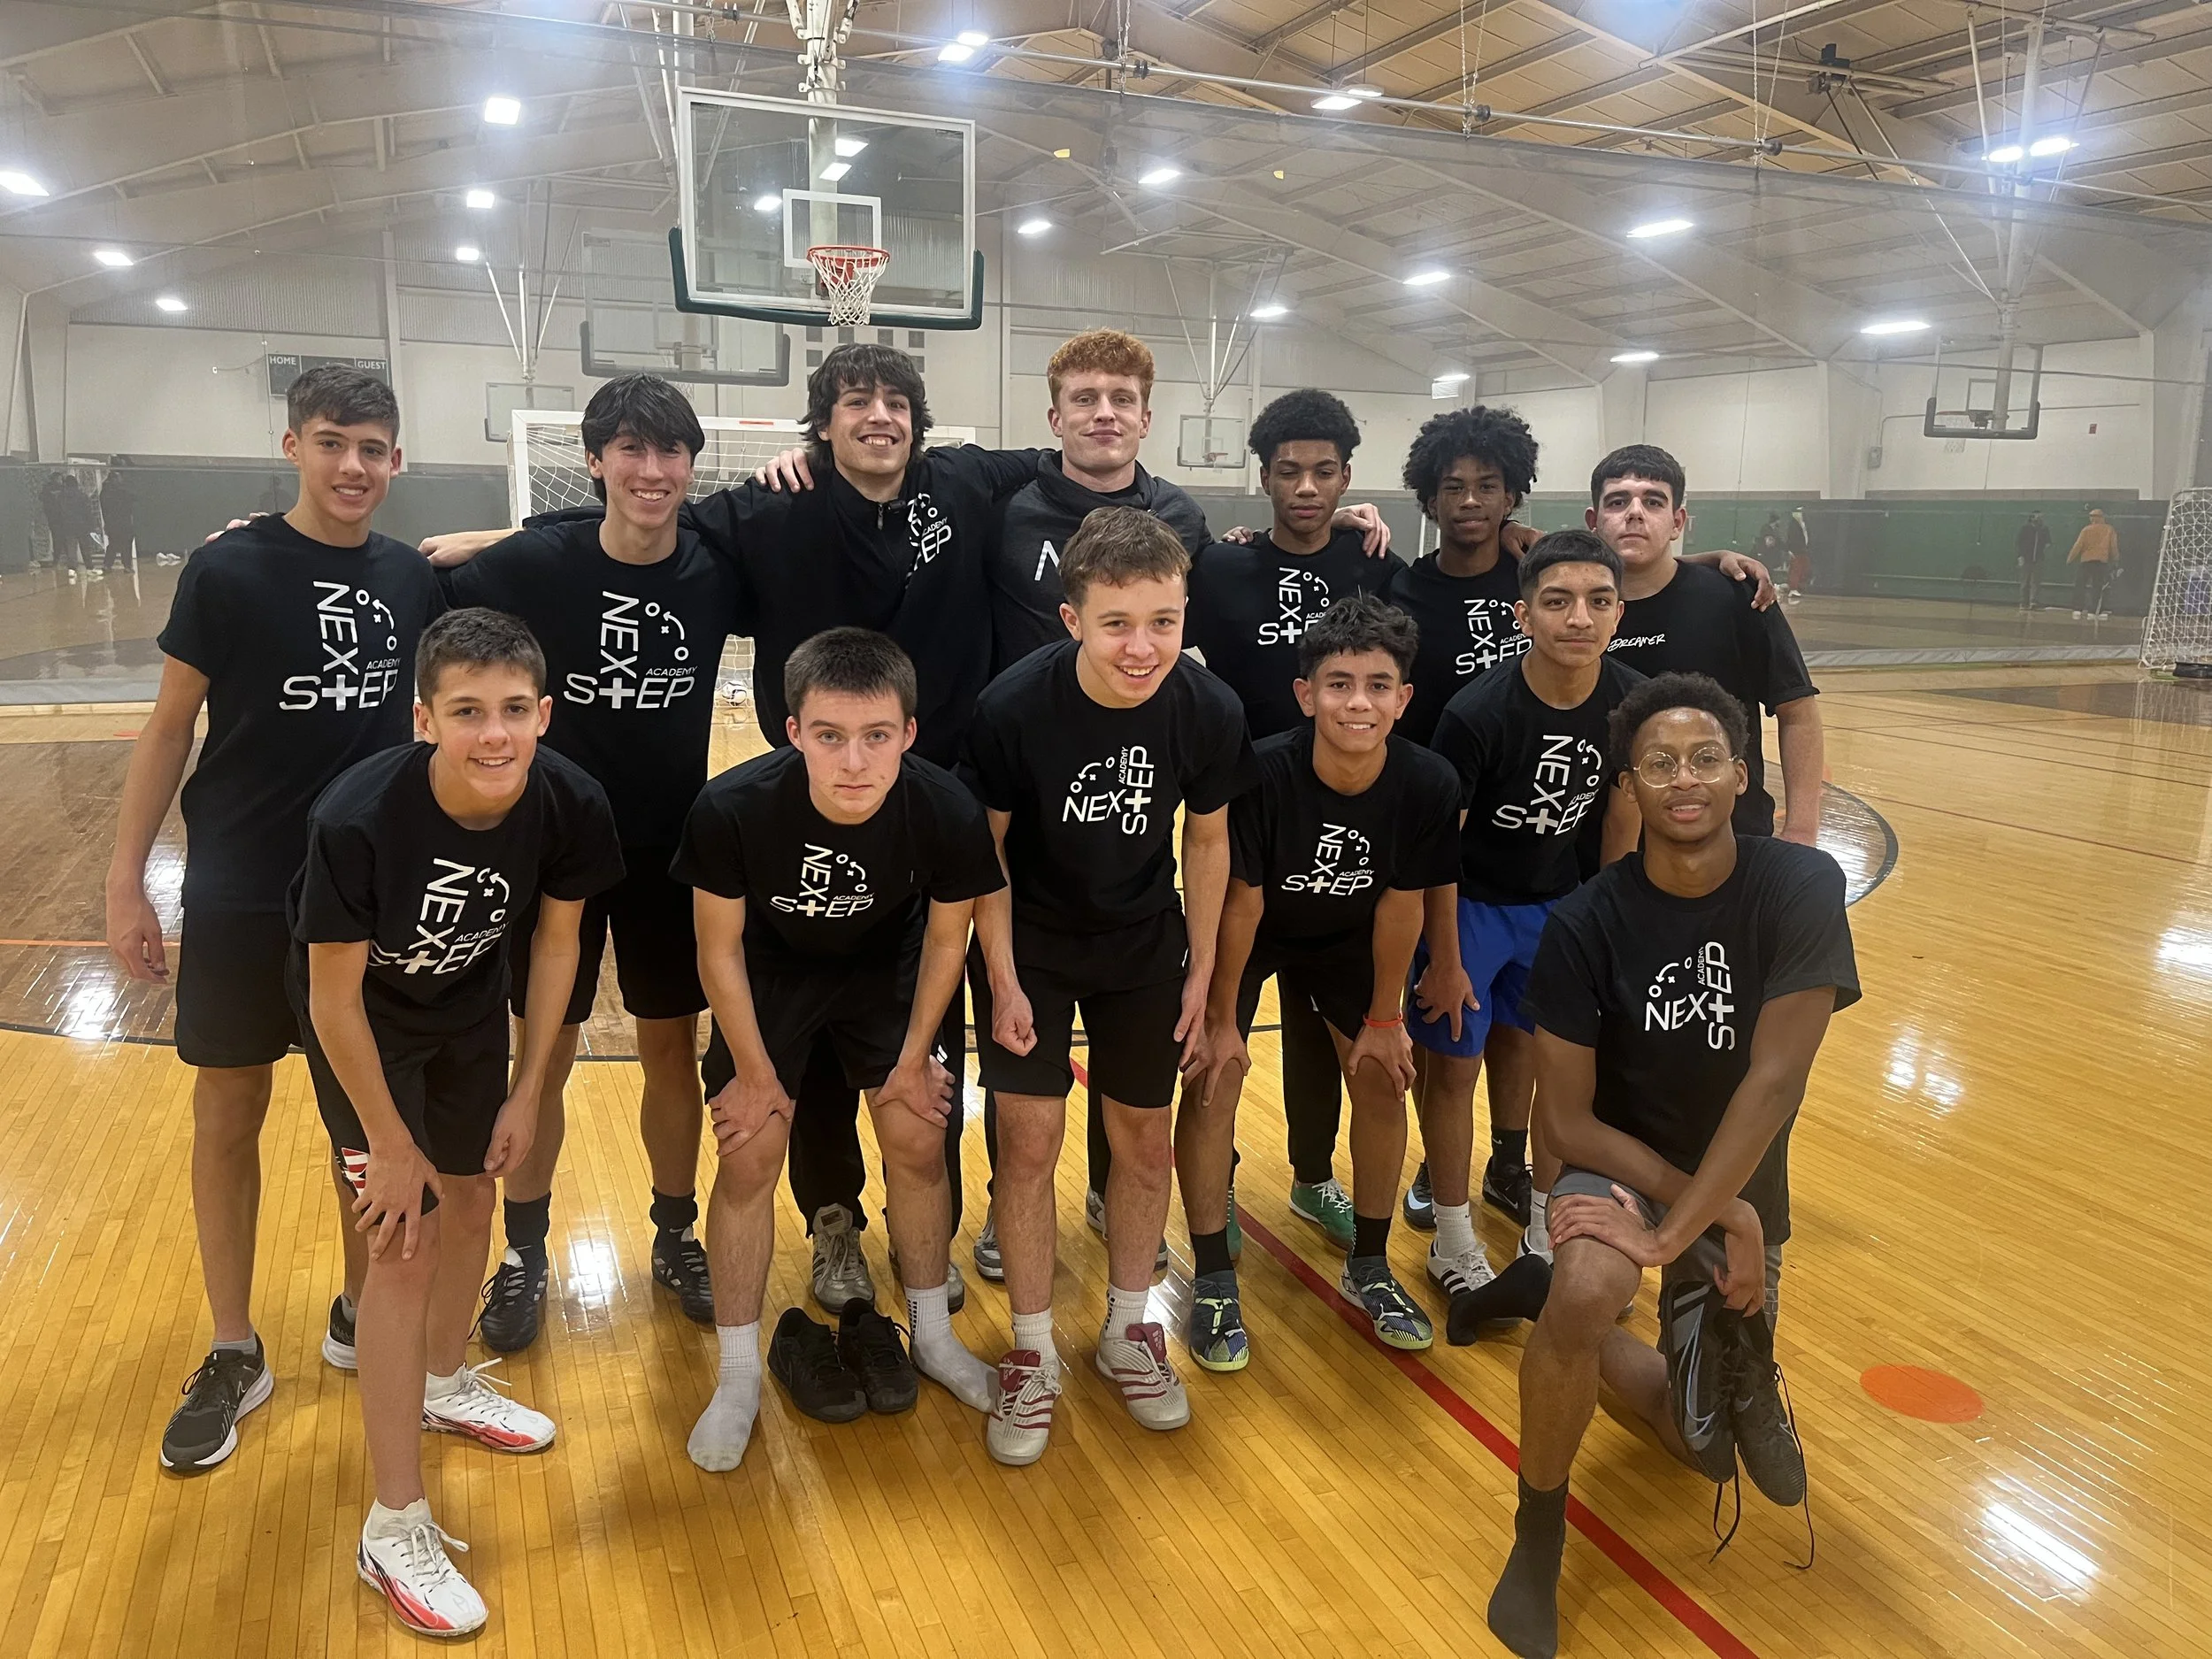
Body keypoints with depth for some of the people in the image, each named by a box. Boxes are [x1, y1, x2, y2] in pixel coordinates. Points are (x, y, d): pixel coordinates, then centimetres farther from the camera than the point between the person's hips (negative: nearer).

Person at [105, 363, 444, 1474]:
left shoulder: (412, 579, 0)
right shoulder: (228, 571, -8)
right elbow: (170, 727, -4)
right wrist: (126, 879, -5)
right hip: (239, 896, -2)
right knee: (227, 1117, 7)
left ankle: (360, 1315, 31)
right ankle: (233, 1358, 23)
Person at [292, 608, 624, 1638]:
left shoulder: (568, 803, -27)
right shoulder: (357, 818, -38)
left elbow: (557, 936, -9)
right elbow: (336, 1000, -25)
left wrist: (526, 1093, -4)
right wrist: (391, 1146, -16)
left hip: (469, 1002, 4)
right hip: (363, 1018, -4)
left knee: (471, 1202, 18)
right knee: (406, 1239, -7)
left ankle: (446, 1385, 48)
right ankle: (394, 1531, 7)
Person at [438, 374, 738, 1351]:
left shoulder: (715, 574, -7)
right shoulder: (535, 565, -15)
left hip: (672, 854, 2)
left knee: (672, 1052, 13)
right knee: (542, 1059, 11)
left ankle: (675, 1236, 34)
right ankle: (525, 1254, 31)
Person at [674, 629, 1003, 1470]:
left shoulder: (947, 812, -32)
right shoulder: (733, 808, -36)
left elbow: (946, 939, -12)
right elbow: (720, 949, -18)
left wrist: (914, 1059, -3)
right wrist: (755, 1071, -9)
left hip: (886, 972, 1)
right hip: (770, 972, -1)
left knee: (918, 1144, 3)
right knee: (748, 1157, -3)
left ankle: (932, 1335, 28)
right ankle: (739, 1376, 16)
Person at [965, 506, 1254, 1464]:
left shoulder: (1209, 711, -20)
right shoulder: (1014, 707, -26)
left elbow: (1206, 838, -3)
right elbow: (985, 845, -12)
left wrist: (1201, 975, 0)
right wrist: (1003, 981, -12)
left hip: (1146, 946, 2)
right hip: (1030, 944, -2)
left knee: (1146, 1141, 11)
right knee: (1029, 1144, -1)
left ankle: (1129, 1331, 33)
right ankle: (1033, 1356, 19)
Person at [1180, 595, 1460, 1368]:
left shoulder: (1429, 784, -28)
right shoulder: (1263, 772, -36)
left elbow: (1400, 905, -14)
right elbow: (1241, 903, -24)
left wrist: (1385, 1018, -4)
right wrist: (1222, 1018, -14)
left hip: (1346, 938, 3)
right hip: (1250, 933, -3)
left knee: (1382, 1082, 3)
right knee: (1212, 1079, -10)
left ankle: (1370, 1267, 24)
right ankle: (1213, 1282, 6)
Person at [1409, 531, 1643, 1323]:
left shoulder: (1632, 701, -15)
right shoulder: (1477, 714, -29)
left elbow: (1621, 813, 0)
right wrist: (1445, 959, -13)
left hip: (1560, 901, 5)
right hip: (1470, 903, -4)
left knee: (1548, 1054, 14)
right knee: (1455, 1063, 1)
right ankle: (1455, 1250, 16)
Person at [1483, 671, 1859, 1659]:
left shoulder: (1801, 889, -19)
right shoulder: (1585, 925, -19)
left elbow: (1774, 1078, -23)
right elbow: (1568, 1121, -16)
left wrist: (1679, 1231, -27)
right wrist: (1725, 1214, -22)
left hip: (1739, 1184, 2)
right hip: (1622, 1165, -2)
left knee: (1705, 1455, 8)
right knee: (1580, 1298, -35)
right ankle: (1536, 1548, -11)